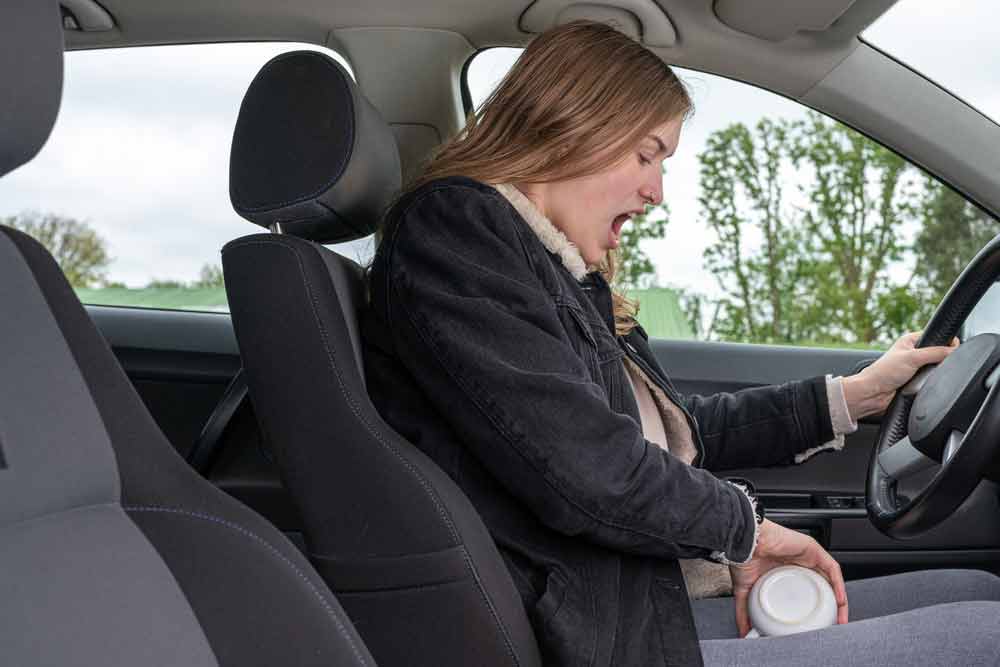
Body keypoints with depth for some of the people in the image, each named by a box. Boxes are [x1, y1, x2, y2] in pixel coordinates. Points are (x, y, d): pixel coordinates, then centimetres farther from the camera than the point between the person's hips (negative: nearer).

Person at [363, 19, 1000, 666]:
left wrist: (851, 396, 25)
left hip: (652, 606, 9)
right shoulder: (449, 225, -12)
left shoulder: (564, 272, 17)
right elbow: (589, 475, -21)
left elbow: (679, 429, 25)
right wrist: (744, 527, -4)